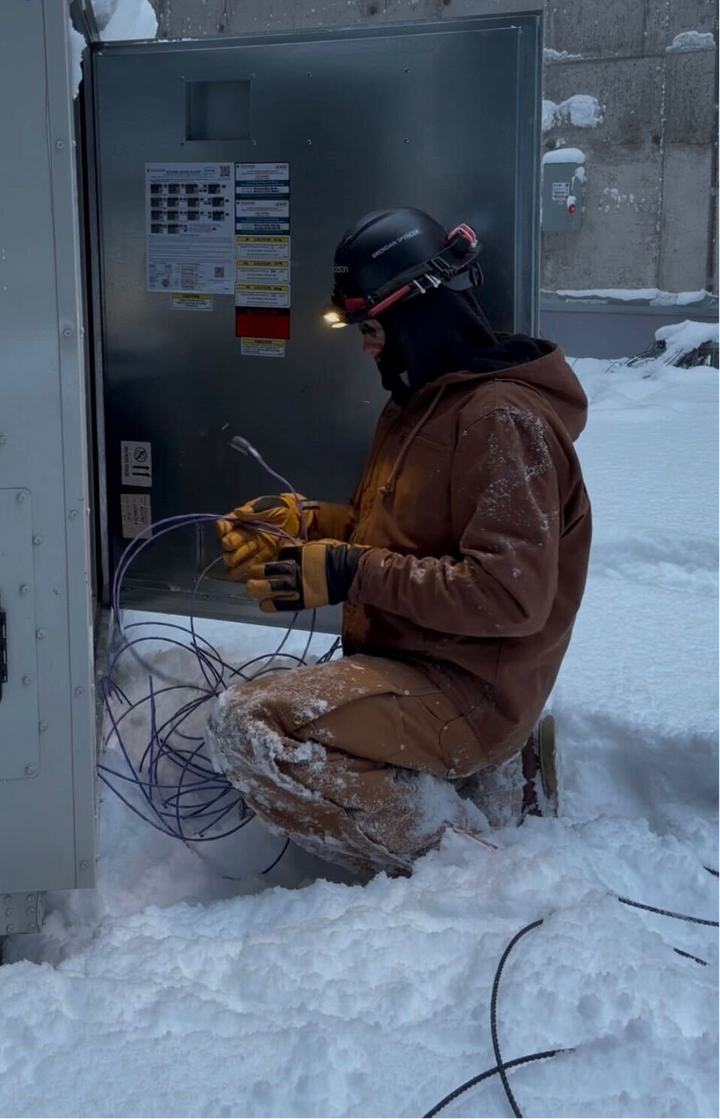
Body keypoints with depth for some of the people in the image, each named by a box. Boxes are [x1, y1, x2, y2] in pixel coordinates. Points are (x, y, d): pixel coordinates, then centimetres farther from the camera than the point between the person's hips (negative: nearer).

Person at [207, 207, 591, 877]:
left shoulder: (503, 419, -20)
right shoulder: (422, 401, 12)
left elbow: (512, 595, -25)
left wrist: (352, 573, -25)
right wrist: (302, 524, 3)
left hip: (467, 691, -11)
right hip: (411, 664, 11)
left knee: (247, 727, -21)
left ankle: (449, 840, -10)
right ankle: (490, 776, 14)